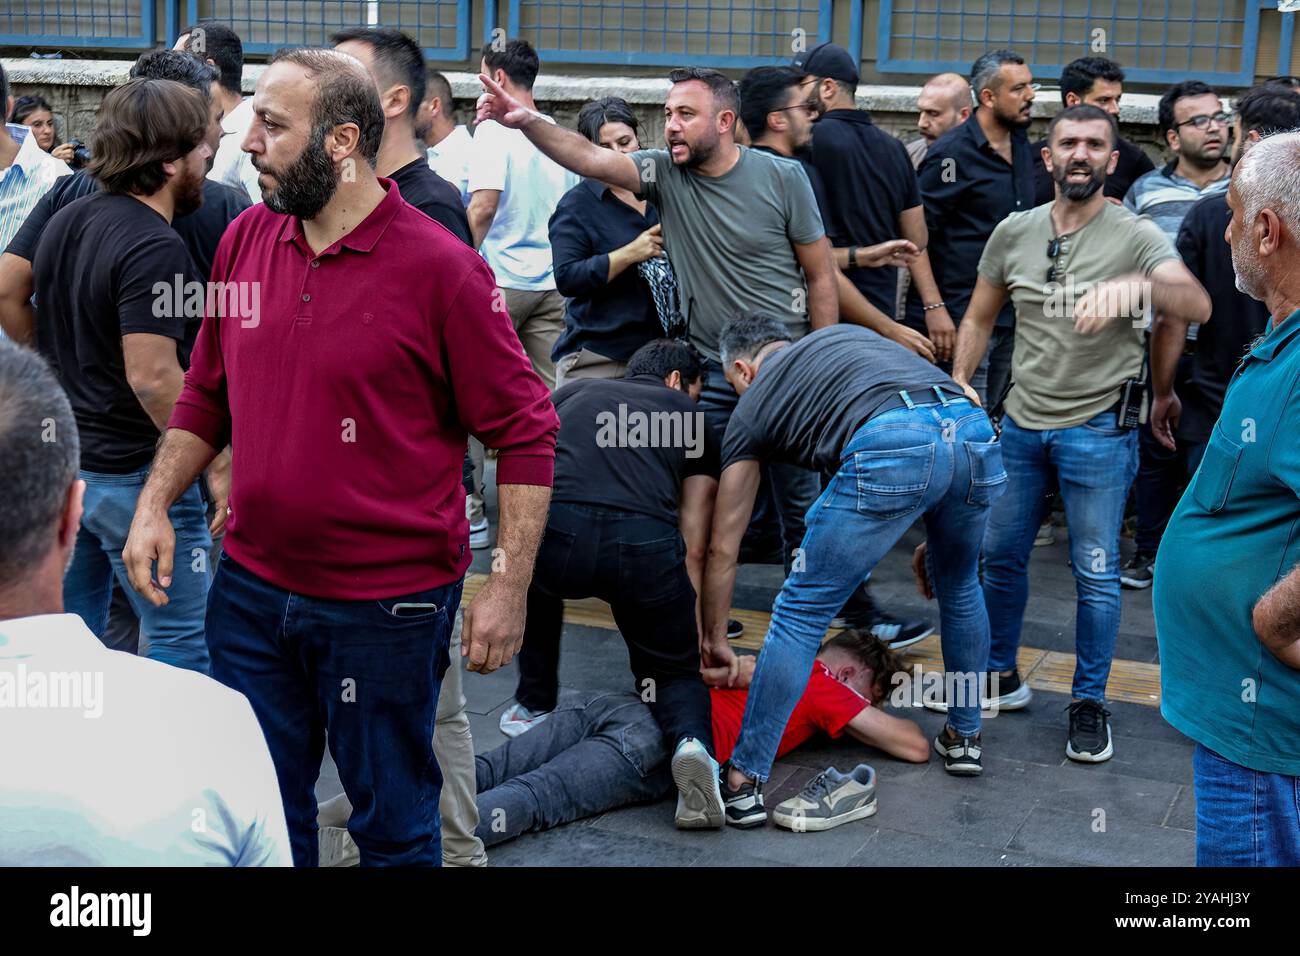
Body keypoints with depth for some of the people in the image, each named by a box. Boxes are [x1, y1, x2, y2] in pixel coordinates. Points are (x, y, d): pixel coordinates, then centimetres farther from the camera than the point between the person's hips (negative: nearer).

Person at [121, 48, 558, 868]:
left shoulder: (441, 268, -14)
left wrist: (509, 587, -15)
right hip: (252, 587, 5)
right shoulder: (246, 239, 2)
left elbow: (525, 432, -12)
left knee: (393, 821, 11)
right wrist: (156, 503, 3)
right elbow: (207, 396, 14)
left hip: (389, 606, -5)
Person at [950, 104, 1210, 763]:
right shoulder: (1014, 232, 3)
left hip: (1098, 430, -4)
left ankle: (1089, 702, 17)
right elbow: (979, 318, 15)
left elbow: (1198, 306, -27)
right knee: (1000, 554, 12)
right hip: (1022, 421, 4)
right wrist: (960, 384, 2)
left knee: (1096, 573, 2)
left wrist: (1138, 284, -46)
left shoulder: (1135, 237, -10)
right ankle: (1001, 677, 31)